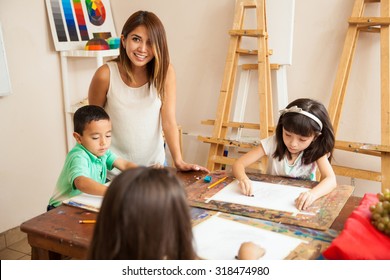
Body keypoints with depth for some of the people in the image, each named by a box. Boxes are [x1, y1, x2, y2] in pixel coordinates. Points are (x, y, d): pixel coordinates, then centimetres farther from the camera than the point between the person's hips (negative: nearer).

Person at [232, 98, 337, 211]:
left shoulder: (317, 150, -12)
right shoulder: (273, 143, -12)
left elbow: (331, 180, -25)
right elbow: (238, 163, -13)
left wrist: (312, 194, -45)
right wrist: (243, 178, -35)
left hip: (299, 202, -1)